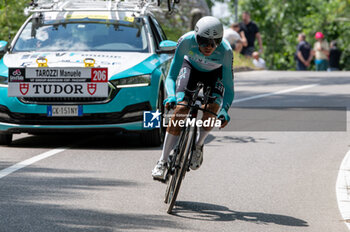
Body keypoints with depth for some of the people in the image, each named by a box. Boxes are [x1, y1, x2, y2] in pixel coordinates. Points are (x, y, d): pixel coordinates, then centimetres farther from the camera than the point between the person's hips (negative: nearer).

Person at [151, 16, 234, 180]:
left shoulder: (225, 51, -37)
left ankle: (198, 146, 5)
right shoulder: (186, 41, -36)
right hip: (191, 67, 0)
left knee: (212, 107, -25)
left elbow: (229, 88, -31)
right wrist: (171, 95, -49)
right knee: (180, 109, -18)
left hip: (215, 74, 0)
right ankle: (163, 161, -10)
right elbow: (171, 76, -29)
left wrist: (224, 110, -49)